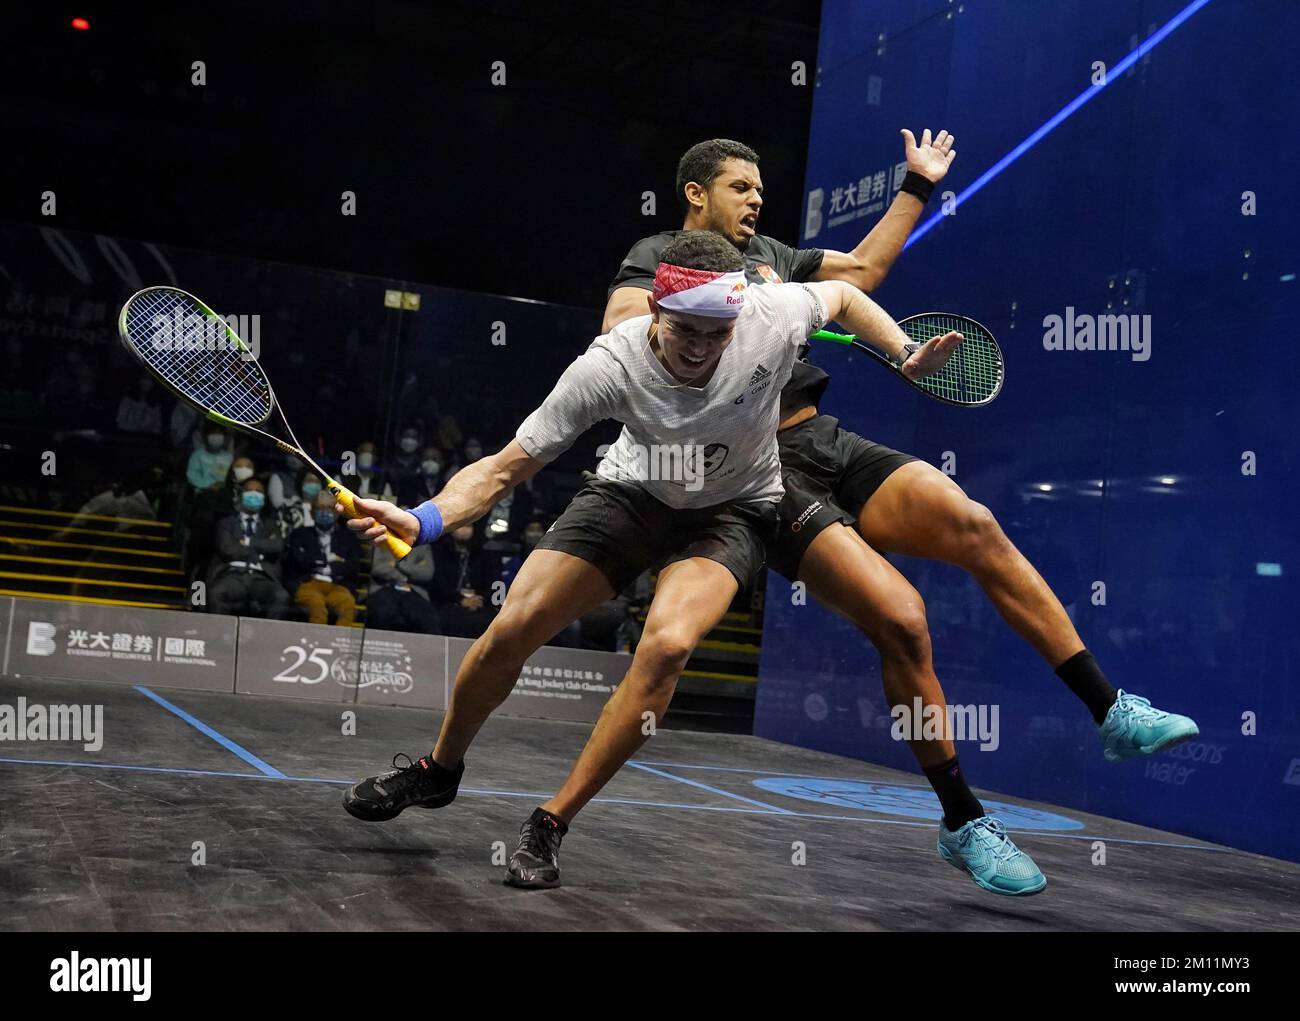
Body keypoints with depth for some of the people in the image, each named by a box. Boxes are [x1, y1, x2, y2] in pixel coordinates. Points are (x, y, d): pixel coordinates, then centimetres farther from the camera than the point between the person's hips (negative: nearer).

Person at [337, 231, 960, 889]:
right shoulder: (608, 368, -31)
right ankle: (439, 771, 22)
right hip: (632, 492, 0)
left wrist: (909, 356, -12)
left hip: (732, 509, 0)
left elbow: (843, 295, -2)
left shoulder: (774, 317, -28)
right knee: (511, 630, -10)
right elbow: (503, 469, -27)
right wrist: (425, 520, -44)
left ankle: (552, 824, -12)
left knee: (668, 642, -28)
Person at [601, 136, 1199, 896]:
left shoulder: (767, 254, 25)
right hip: (761, 470, -7)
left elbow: (862, 267, 36)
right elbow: (621, 326, -15)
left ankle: (1113, 713, -10)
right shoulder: (657, 256, 6)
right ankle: (964, 825, -6)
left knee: (973, 525, -17)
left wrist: (919, 187, 37)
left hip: (831, 443, 7)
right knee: (901, 618, -21)